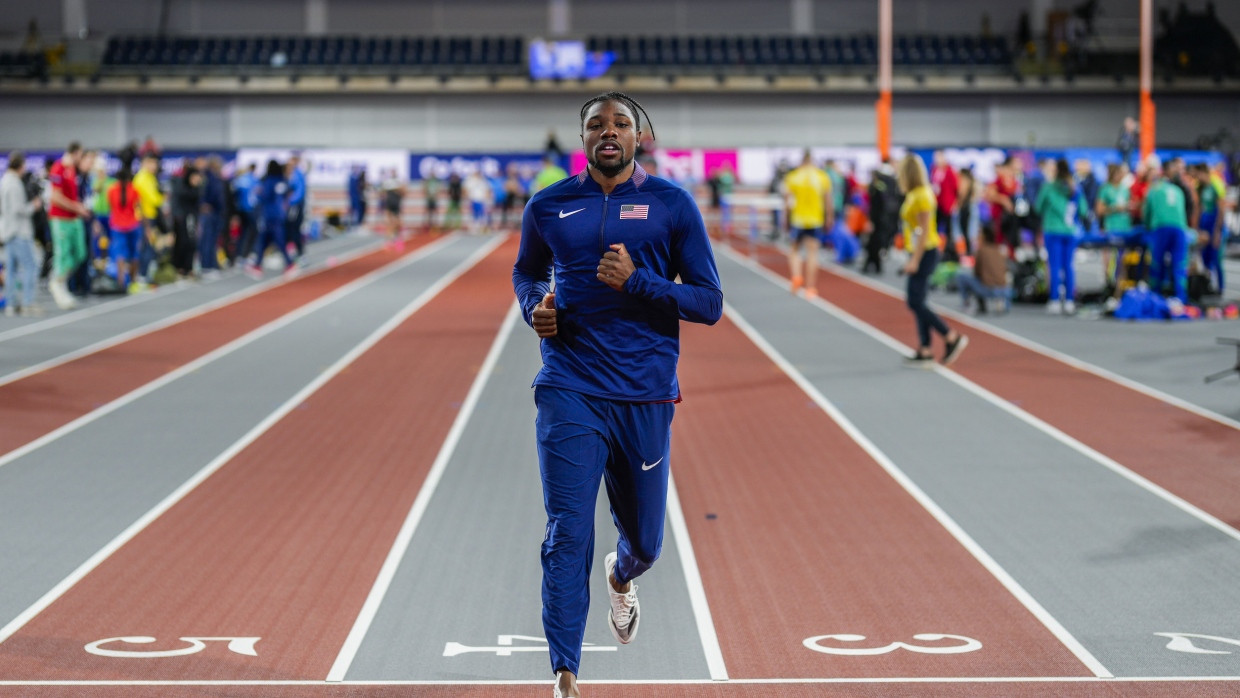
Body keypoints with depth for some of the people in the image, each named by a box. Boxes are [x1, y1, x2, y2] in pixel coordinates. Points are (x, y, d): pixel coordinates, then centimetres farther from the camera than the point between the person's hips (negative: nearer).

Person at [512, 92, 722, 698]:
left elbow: (710, 304, -1)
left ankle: (620, 579, 52)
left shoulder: (672, 205, 1)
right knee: (567, 535, -13)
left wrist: (637, 282, -15)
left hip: (646, 396, 1)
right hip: (569, 392, -1)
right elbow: (526, 272, 24)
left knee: (644, 540, 15)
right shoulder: (548, 208, 5)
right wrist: (534, 307, 1)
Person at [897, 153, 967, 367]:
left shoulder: (921, 196, -16)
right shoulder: (914, 195, 13)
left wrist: (915, 260, -20)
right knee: (917, 303, 8)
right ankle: (924, 352, 9)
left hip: (924, 253, -10)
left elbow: (924, 231, -19)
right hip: (919, 253, 10)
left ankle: (953, 338, -5)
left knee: (915, 302, -9)